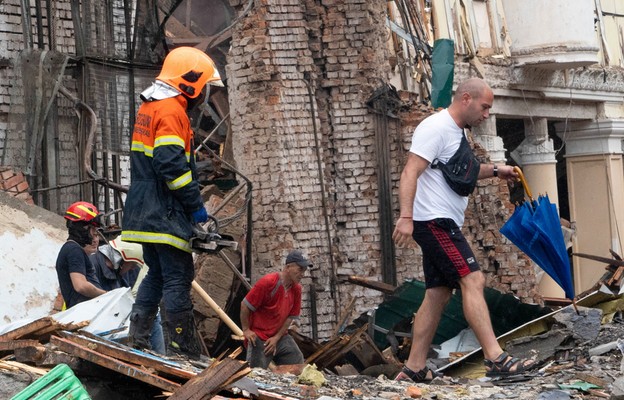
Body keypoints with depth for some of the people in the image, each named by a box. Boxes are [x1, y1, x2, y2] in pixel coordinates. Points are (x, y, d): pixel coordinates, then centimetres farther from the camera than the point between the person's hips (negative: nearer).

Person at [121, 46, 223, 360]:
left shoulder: (149, 107, 18)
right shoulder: (171, 110, -14)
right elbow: (171, 164, -23)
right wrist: (196, 204, -16)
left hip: (145, 213, 10)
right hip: (166, 214, -10)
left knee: (156, 274, 15)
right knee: (178, 278, -7)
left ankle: (136, 341, 13)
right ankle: (183, 349, -5)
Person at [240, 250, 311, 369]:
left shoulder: (296, 289, 2)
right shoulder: (268, 282, -18)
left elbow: (291, 317, 6)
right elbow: (245, 305, -14)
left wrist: (277, 338, -3)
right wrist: (246, 330, -9)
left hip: (280, 336, 6)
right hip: (259, 337, -6)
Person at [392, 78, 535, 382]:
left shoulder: (455, 131, 19)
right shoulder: (436, 127, -12)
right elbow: (410, 173, -21)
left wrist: (494, 171, 27)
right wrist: (406, 217, -30)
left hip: (442, 225, 11)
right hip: (433, 220, -11)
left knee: (438, 294, 8)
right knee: (473, 280, -17)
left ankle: (414, 367, 10)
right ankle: (495, 359, -23)